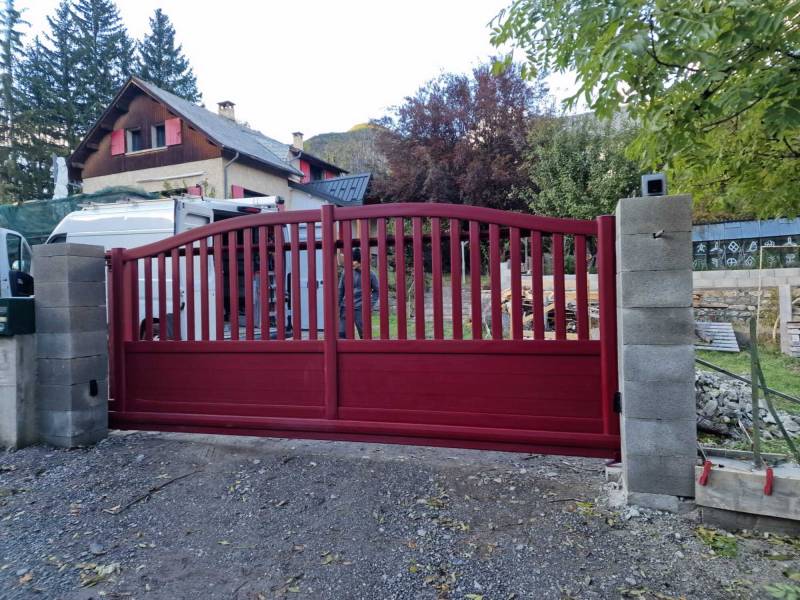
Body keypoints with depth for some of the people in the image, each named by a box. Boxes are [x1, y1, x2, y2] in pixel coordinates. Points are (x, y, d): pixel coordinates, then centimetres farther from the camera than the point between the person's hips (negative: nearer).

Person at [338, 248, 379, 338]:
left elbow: (377, 290, 9)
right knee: (341, 333, 0)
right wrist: (338, 306, 6)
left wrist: (371, 304, -2)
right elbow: (341, 290, 8)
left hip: (361, 309, -2)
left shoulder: (369, 274, -3)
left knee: (364, 335, 2)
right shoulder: (346, 271, 1)